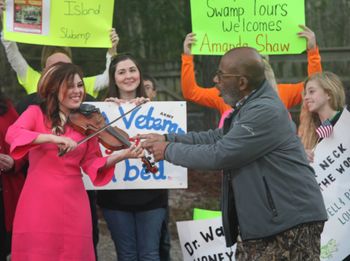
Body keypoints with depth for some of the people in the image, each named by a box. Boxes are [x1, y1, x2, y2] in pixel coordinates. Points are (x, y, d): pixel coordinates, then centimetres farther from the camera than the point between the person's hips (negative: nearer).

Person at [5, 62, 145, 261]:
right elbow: (12, 134, -15)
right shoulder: (36, 113, 3)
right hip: (38, 201, -2)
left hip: (73, 202, 2)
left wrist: (122, 156, -13)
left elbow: (91, 162, 4)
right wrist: (52, 137, -28)